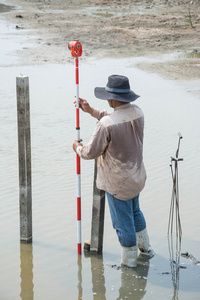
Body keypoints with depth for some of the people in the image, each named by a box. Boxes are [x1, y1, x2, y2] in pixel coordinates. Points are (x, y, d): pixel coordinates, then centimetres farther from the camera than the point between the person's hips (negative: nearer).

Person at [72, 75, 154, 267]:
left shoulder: (106, 124, -29)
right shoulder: (137, 112, -7)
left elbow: (92, 152, -18)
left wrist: (78, 148, 4)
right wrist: (91, 111, 15)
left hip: (117, 182, -7)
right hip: (136, 176, 7)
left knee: (123, 220, 11)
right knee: (134, 211, 30)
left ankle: (129, 259, 28)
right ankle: (145, 246, 46)